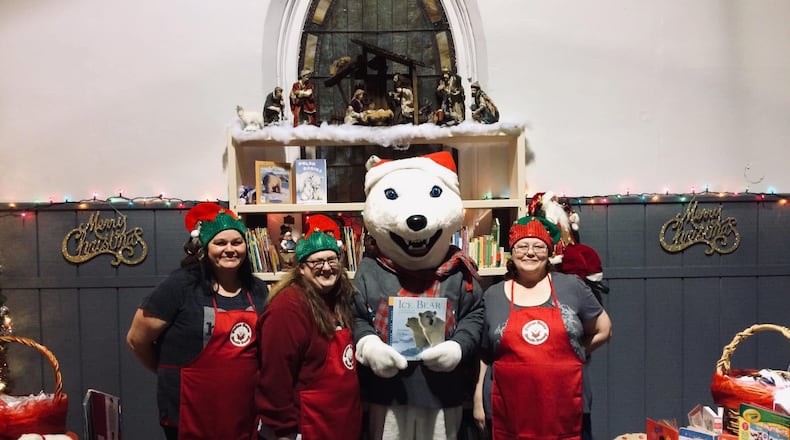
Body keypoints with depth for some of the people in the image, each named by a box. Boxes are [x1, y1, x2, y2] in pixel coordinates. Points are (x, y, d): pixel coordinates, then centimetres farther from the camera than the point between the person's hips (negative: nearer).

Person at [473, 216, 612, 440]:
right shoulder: (492, 296, 4)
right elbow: (481, 356, 8)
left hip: (565, 410, 0)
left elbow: (603, 330, 12)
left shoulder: (572, 287, 2)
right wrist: (478, 400, 5)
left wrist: (571, 356, 5)